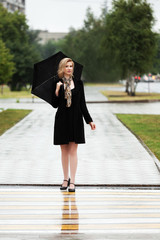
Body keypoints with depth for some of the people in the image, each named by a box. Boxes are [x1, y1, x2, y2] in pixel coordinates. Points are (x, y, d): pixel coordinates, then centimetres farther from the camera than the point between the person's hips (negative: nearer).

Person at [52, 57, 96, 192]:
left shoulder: (78, 83, 5)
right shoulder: (58, 84, 3)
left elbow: (82, 104, 7)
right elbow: (55, 105, 1)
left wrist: (89, 120, 5)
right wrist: (57, 91, -14)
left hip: (75, 119, 0)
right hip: (62, 119, 0)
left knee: (73, 151, -2)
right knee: (64, 151, 7)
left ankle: (72, 182, -2)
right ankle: (66, 179, 19)